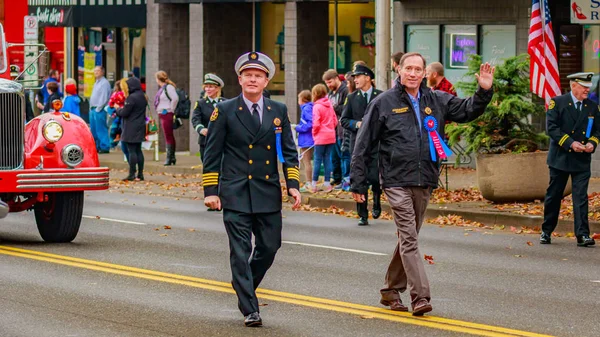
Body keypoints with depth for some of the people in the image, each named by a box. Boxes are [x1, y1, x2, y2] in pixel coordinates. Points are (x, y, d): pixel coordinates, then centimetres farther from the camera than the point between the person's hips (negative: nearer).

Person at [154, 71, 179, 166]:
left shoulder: (168, 87, -13)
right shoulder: (162, 88, 14)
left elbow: (175, 98, -23)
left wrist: (171, 110, -16)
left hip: (167, 114, -10)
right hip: (162, 114, 10)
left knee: (168, 136, -8)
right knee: (169, 136, 13)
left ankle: (170, 158, -7)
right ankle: (172, 157, 19)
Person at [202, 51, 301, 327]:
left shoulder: (278, 111, 7)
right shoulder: (225, 111, -1)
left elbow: (289, 151, 9)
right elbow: (212, 154, 0)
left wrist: (293, 185, -1)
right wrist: (210, 190, -6)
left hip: (268, 193, 3)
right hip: (235, 193, -3)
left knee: (270, 246, 7)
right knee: (241, 250, -5)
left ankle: (243, 284, 33)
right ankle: (249, 309, -2)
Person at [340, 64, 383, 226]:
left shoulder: (381, 96, 2)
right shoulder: (352, 98, 9)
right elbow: (344, 120, 9)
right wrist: (356, 124, -9)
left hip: (377, 144, -2)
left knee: (374, 178, -10)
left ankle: (376, 203, 20)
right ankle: (362, 215, 9)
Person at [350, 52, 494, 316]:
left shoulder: (436, 100, 9)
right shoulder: (384, 103, -2)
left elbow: (467, 110, 13)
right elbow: (364, 145, -1)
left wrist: (484, 91, -7)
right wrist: (358, 183, -3)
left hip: (424, 182, 5)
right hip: (397, 181, -5)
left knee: (408, 238, 14)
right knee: (409, 239, -11)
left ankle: (391, 290, 26)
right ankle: (420, 297, -15)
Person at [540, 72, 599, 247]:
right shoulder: (557, 102, -4)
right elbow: (552, 127, -10)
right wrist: (570, 143, -18)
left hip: (582, 160, 2)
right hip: (560, 158, -2)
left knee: (581, 197, -6)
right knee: (553, 195, 8)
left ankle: (582, 234, -9)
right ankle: (546, 231, 20)